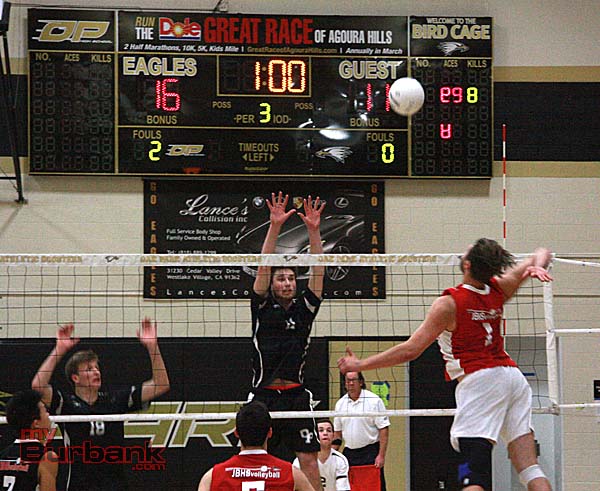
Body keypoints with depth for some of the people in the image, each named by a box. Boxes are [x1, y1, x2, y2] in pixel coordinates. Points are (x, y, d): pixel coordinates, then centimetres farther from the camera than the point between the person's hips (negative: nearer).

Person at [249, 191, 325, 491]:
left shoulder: (304, 308, 10)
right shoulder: (262, 308, 5)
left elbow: (317, 272, 2)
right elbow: (264, 266, -4)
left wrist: (313, 230, -8)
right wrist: (275, 226, -14)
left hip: (296, 396, 1)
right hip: (264, 396, -1)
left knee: (309, 460, -2)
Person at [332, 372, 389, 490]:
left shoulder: (374, 400, -6)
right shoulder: (340, 404, 9)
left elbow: (384, 429, -8)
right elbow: (337, 433, 16)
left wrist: (381, 455, -14)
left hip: (370, 452, -5)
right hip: (349, 453, 5)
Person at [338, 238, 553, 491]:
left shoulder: (449, 303, -8)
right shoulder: (498, 291, 8)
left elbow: (411, 349, -7)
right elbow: (541, 255, 22)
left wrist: (360, 364, 1)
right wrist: (537, 265, -3)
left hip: (479, 380, -6)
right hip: (512, 375, 6)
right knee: (530, 469, 1)